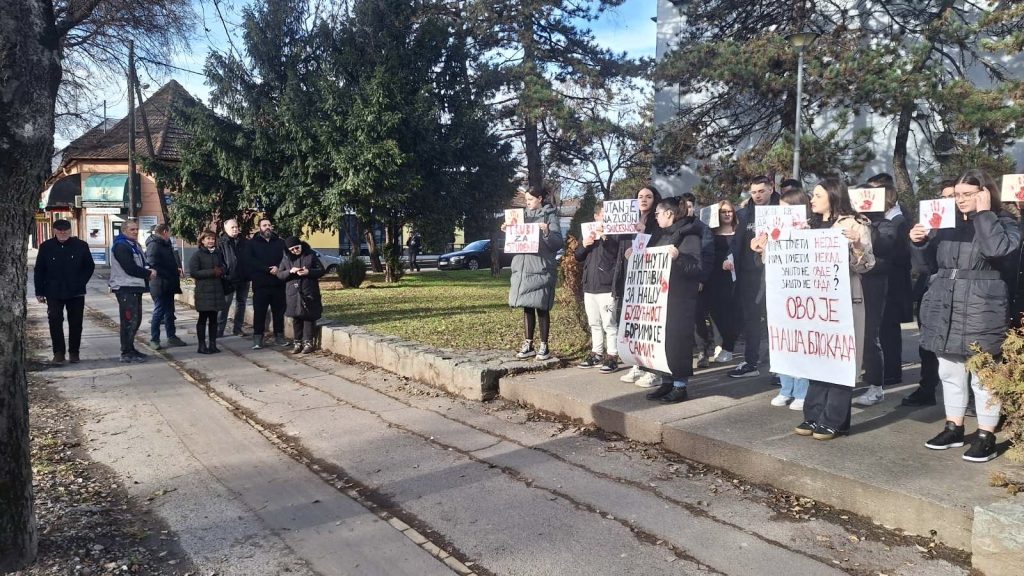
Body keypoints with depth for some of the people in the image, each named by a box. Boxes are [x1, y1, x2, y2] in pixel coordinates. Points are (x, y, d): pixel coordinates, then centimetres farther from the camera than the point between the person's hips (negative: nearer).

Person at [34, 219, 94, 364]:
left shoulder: (81, 246, -1)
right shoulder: (46, 247, 1)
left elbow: (90, 266, 6)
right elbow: (39, 271, 5)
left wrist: (80, 283, -6)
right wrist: (39, 292, 1)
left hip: (76, 293, 0)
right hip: (54, 293, 0)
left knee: (76, 323, 7)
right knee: (55, 322, -6)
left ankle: (74, 352, 19)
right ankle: (58, 352, 4)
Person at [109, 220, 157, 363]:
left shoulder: (135, 246, 18)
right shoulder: (121, 246, -13)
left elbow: (141, 263, 21)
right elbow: (130, 268, -20)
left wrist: (148, 270, -2)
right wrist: (148, 274, -10)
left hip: (136, 288, 10)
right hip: (126, 288, -10)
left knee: (136, 319, 14)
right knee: (129, 321, -9)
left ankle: (130, 350, 23)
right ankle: (127, 353, -5)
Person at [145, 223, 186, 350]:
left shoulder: (165, 244, 16)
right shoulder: (154, 245, -14)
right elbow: (153, 266, -22)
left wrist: (176, 270, 6)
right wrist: (171, 275, -20)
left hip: (168, 285, 9)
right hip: (159, 285, -9)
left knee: (169, 312, 14)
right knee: (159, 311, -3)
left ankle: (171, 337, 21)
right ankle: (154, 340, 5)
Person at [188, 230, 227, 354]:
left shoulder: (218, 254, 13)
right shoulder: (197, 255, -3)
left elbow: (222, 268, 24)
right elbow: (193, 272, -11)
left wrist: (221, 271, 0)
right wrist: (212, 272, -14)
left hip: (217, 291, 5)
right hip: (203, 292, -5)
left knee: (213, 318, 7)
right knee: (203, 318, 0)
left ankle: (213, 344, 12)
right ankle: (202, 345, 5)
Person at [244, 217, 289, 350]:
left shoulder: (280, 243, 14)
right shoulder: (252, 243, 7)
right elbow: (250, 261, -7)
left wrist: (278, 268, -13)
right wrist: (267, 269, -17)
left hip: (278, 283, 2)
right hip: (260, 284, -2)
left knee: (279, 311, 6)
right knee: (259, 312, -3)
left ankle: (279, 336, 14)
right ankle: (257, 338, 3)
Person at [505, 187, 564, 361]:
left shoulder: (549, 216, -1)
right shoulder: (524, 215, 15)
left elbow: (558, 244, -8)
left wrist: (547, 233, -24)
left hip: (541, 268, -5)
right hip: (522, 268, 5)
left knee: (542, 308, -1)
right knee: (527, 307, 8)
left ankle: (544, 346, 5)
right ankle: (528, 345, 14)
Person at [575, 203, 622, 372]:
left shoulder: (615, 233, -2)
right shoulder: (589, 233, 16)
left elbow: (619, 252, -17)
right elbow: (578, 257, 14)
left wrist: (605, 238, -28)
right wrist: (584, 245, -6)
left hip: (607, 287, -6)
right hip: (589, 286, 6)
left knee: (609, 324, -6)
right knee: (594, 324, 14)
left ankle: (612, 356, -2)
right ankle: (596, 353, 23)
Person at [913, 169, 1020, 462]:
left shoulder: (1004, 222, -2)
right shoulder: (949, 222, 14)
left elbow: (997, 249, -24)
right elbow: (931, 260, 19)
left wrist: (983, 213, -15)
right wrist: (920, 243, -1)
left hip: (980, 309, -6)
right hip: (945, 307, 6)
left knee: (983, 375, -2)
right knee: (950, 372, 13)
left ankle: (986, 436, 5)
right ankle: (953, 428, 24)